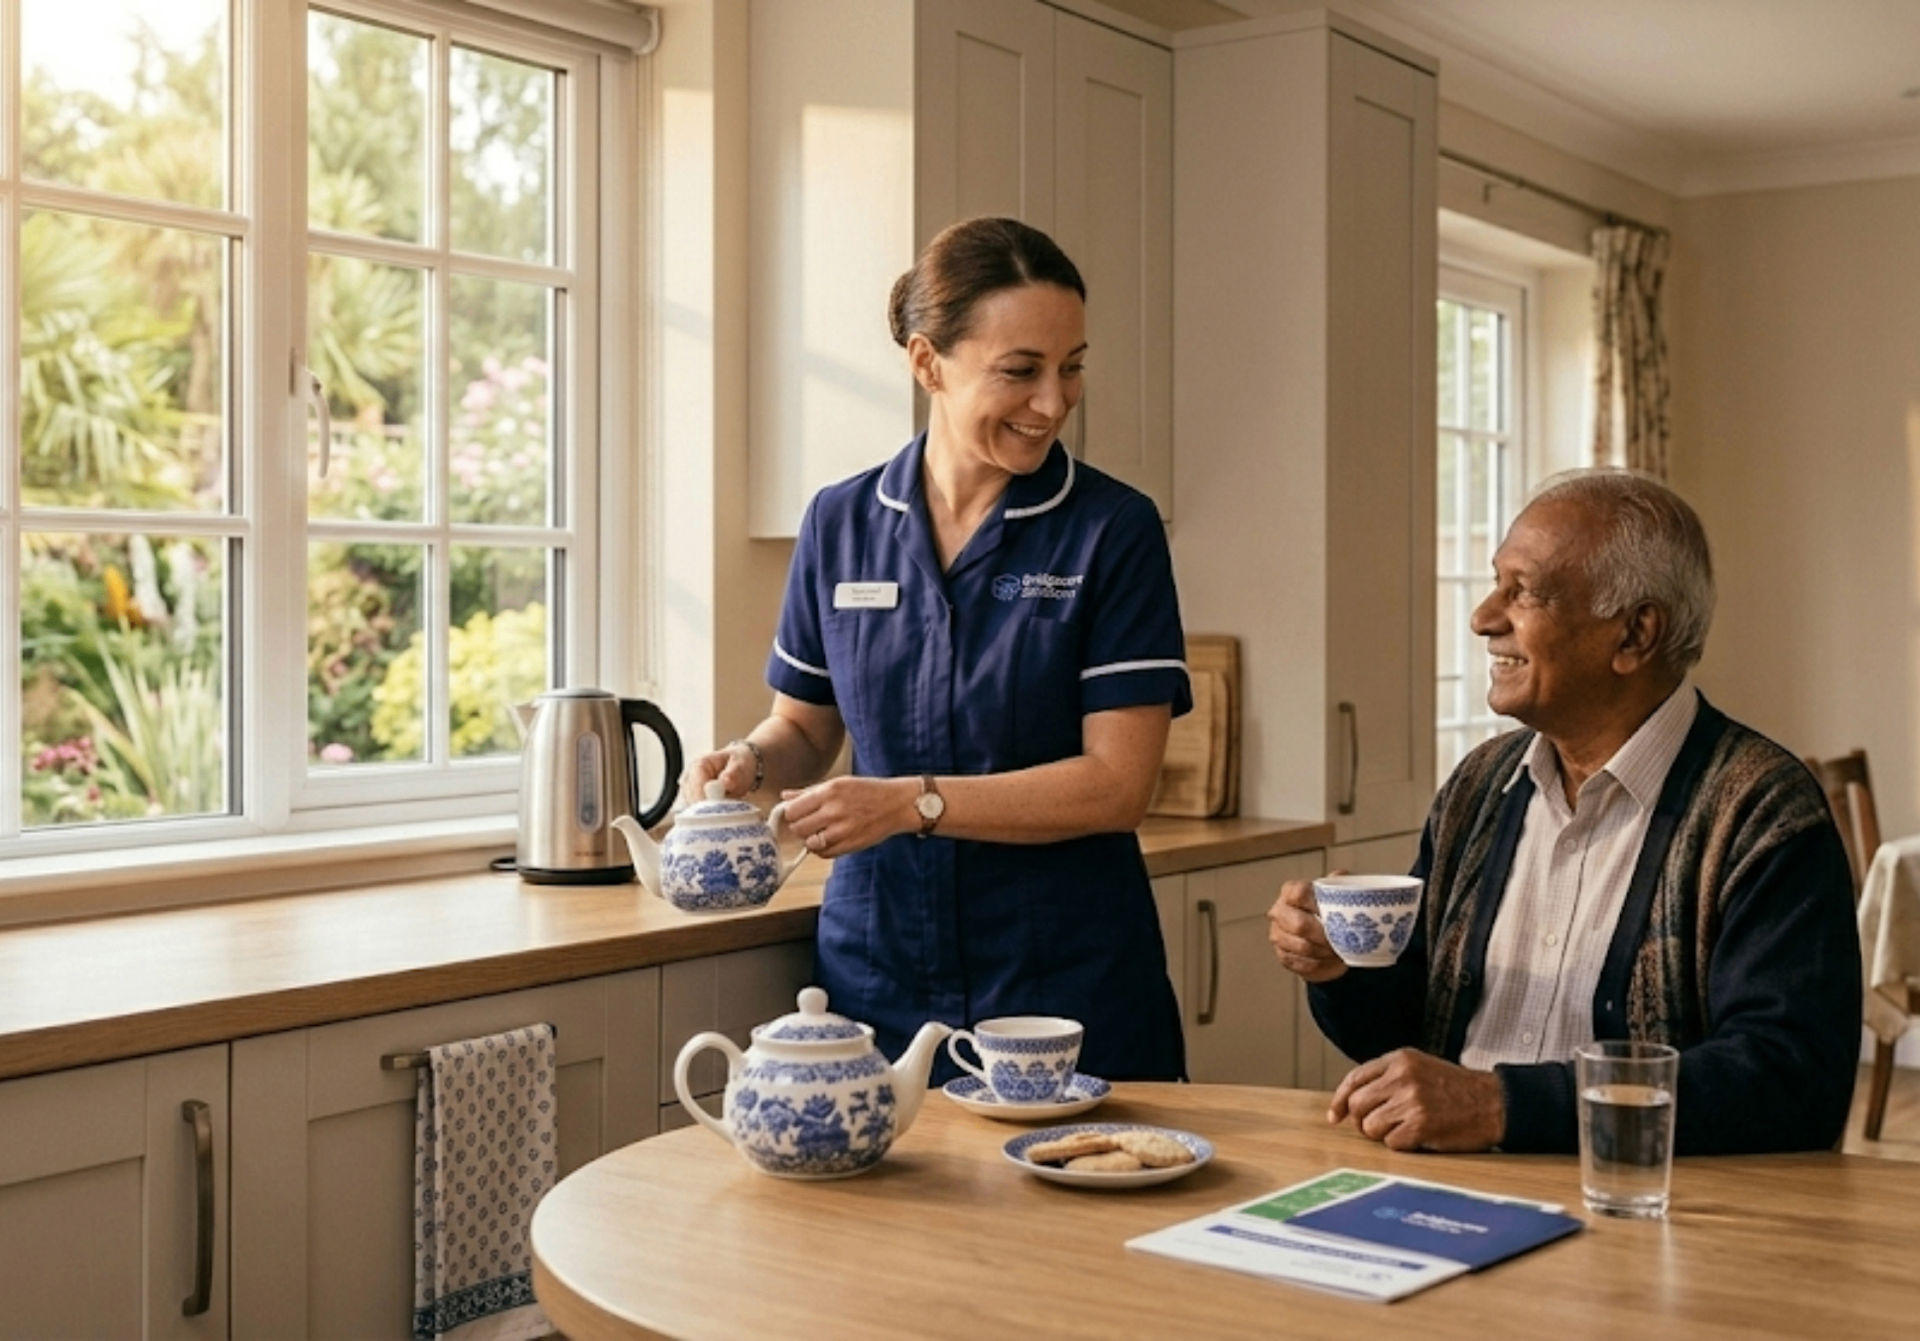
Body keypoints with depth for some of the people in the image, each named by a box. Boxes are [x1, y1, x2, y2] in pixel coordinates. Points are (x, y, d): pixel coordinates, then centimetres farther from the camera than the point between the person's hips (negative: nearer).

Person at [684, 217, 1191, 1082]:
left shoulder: (1113, 532, -6)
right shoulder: (840, 524, 3)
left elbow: (1118, 784, -11)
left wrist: (913, 802, -19)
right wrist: (749, 765, -8)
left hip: (1066, 988, -2)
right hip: (876, 976, 3)